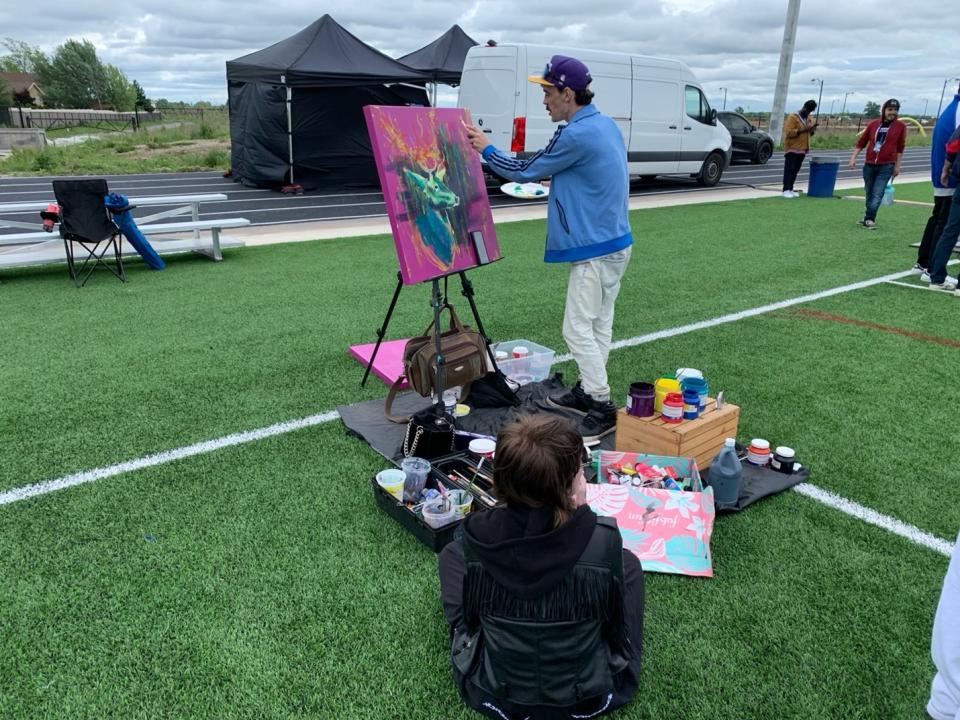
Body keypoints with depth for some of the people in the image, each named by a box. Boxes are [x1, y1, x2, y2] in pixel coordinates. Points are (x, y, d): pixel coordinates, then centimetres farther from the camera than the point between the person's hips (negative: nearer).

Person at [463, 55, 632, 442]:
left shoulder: (576, 135, -19)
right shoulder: (606, 124, 11)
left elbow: (524, 171, -10)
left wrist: (486, 149, 3)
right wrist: (558, 181, 19)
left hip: (594, 249, -10)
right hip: (614, 241, 10)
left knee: (579, 328, -6)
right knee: (599, 324, 16)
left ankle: (603, 409, -1)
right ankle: (588, 391, 27)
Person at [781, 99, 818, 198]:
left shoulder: (809, 118, 16)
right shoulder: (793, 117, -8)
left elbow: (810, 132, 26)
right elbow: (789, 132, -16)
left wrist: (812, 130, 3)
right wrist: (802, 130, -22)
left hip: (802, 149, 7)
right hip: (792, 148, -7)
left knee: (795, 170, 7)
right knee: (789, 169, -9)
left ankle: (790, 190, 11)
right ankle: (786, 190, -11)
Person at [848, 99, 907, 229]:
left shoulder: (900, 126, 1)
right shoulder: (873, 124, 5)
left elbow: (900, 148, 3)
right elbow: (861, 142, 10)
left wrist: (897, 166, 2)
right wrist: (853, 158, 1)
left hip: (886, 166, -3)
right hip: (869, 164, 3)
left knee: (877, 194, -11)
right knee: (869, 194, 9)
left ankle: (869, 219, -15)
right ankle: (870, 219, 20)